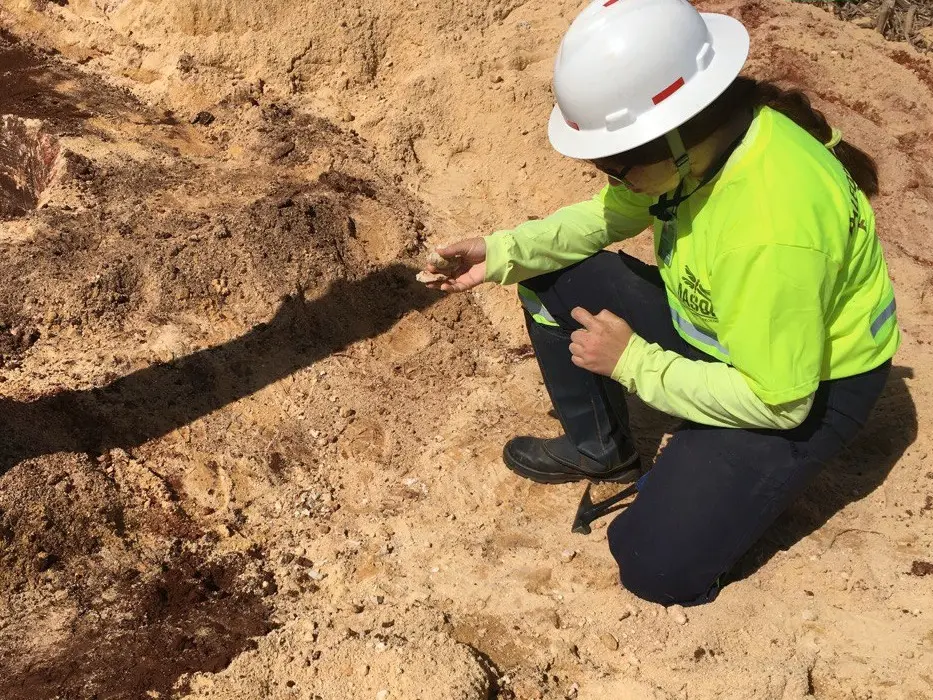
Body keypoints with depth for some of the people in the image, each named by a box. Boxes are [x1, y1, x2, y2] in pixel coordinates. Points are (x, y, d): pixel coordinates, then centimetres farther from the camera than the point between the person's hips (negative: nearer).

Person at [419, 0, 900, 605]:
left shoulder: (770, 230, -39)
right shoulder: (699, 133, -15)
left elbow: (776, 401, -30)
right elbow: (612, 213, 3)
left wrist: (632, 361, -24)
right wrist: (503, 253, -9)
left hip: (806, 386, -7)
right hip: (712, 323, 8)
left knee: (656, 564, -18)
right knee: (553, 281, -1)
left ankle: (756, 473, 12)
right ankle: (600, 450, 18)